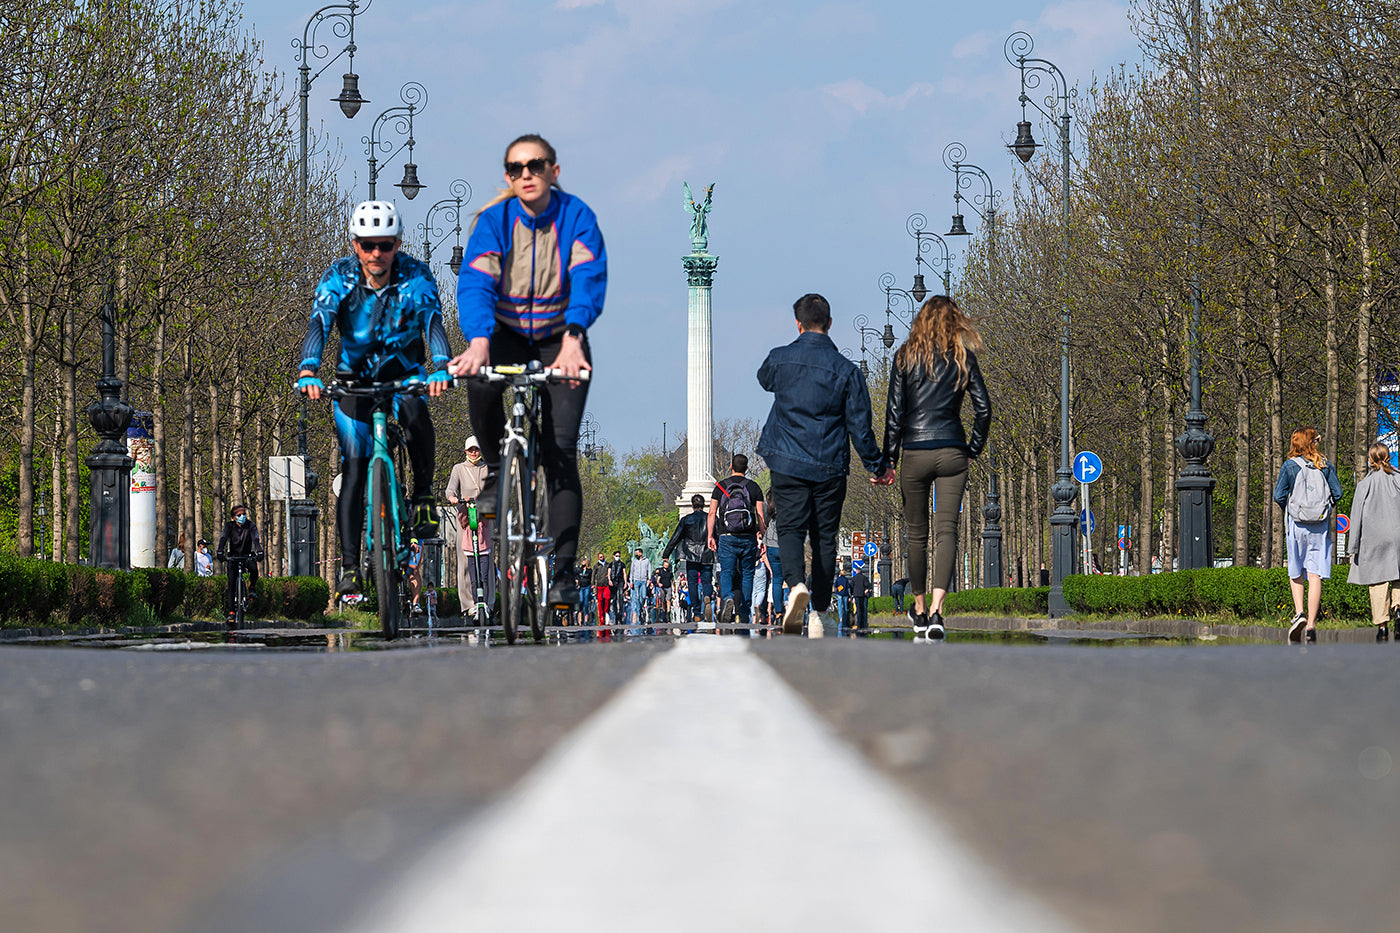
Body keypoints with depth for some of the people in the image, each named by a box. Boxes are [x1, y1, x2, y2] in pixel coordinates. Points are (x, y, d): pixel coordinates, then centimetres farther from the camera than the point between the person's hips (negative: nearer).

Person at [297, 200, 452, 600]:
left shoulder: (416, 276, -19)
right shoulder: (339, 277, -17)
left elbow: (433, 324, -31)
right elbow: (318, 325, -30)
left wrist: (441, 368, -51)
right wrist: (308, 371, -49)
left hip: (403, 372, 0)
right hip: (354, 378, 1)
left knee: (416, 415, -35)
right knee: (354, 468, -10)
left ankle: (424, 498, -16)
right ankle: (349, 564, -8)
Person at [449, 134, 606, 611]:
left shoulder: (577, 217, -15)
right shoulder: (493, 221, -13)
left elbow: (589, 280, -29)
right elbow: (475, 283, -26)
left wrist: (572, 339, -48)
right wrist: (478, 341, -46)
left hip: (560, 342, -1)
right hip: (507, 334, 1)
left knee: (560, 450, -11)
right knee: (480, 381, -35)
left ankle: (563, 573, -7)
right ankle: (496, 468, -5)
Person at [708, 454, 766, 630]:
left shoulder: (721, 486, 3)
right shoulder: (754, 487, 5)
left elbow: (712, 513, -1)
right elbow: (760, 515, 1)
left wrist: (710, 536, 3)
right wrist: (761, 537, 6)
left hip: (727, 537, -1)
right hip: (748, 538, 1)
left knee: (726, 572, 1)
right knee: (746, 574, 8)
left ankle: (727, 598, -30)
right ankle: (744, 615, 7)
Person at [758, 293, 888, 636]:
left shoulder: (779, 359, -2)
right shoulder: (846, 370, -4)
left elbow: (764, 380, 25)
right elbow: (860, 427, -2)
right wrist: (878, 466, 11)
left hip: (787, 464, 0)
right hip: (830, 467, 0)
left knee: (791, 528, 1)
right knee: (825, 537, 8)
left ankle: (796, 583, -30)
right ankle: (819, 615, 7)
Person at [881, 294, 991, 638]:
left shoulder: (906, 356, 1)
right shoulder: (963, 358, 3)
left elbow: (894, 410, -1)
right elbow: (983, 407, -1)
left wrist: (888, 459, 2)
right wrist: (974, 449, 10)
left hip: (915, 453, 0)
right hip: (953, 452, 0)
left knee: (917, 533, 13)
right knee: (947, 531, -4)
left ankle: (919, 608, 24)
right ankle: (936, 609, -21)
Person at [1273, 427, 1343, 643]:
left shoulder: (1290, 466, -2)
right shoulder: (1326, 466, 3)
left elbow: (1279, 496, -4)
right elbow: (1337, 493, 0)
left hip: (1296, 525, -1)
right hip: (1321, 526, 1)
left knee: (1295, 573, 13)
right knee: (1315, 575, -1)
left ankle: (1299, 613, -6)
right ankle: (1311, 624, -6)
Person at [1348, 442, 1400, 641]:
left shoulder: (1364, 485, -2)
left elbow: (1357, 517, -1)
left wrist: (1353, 547, 4)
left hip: (1373, 540, -2)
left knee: (1378, 580, 2)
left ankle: (1382, 624, -1)